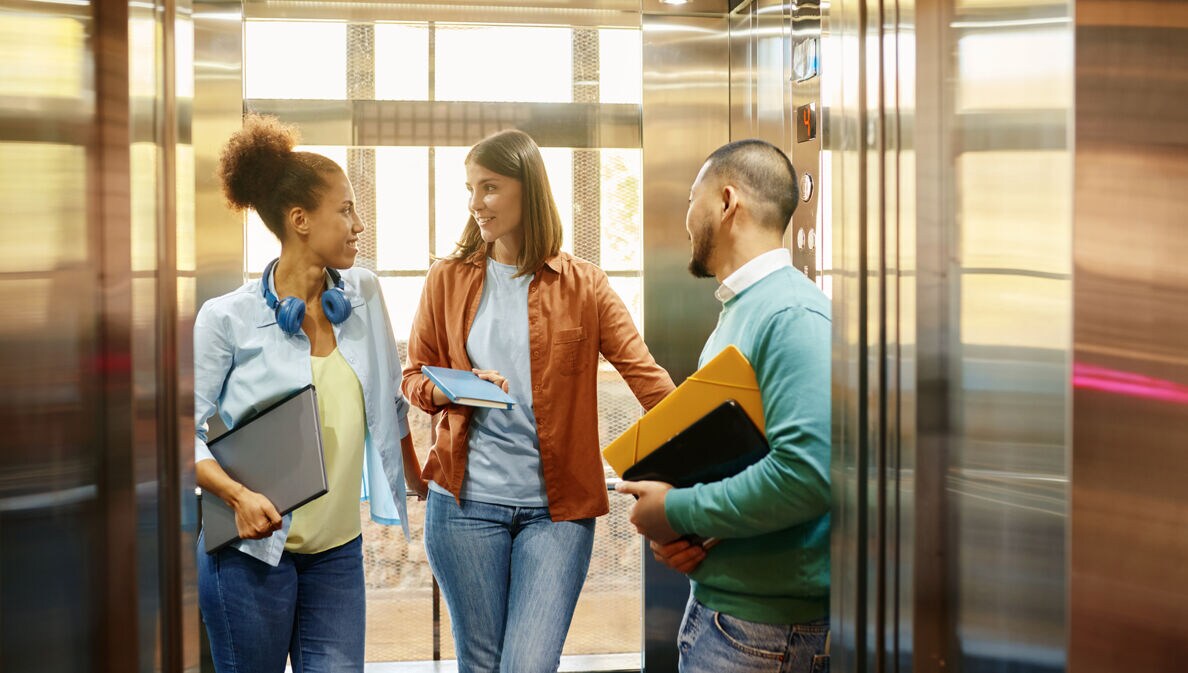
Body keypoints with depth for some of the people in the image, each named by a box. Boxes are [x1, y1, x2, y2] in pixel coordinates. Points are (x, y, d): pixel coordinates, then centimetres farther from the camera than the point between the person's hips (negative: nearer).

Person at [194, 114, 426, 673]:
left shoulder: (364, 295, 4)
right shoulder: (227, 319, -7)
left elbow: (390, 401, 15)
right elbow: (187, 431, -6)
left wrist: (419, 483, 20)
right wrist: (239, 495, -22)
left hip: (338, 549, 4)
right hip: (253, 546, -3)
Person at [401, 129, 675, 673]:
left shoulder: (582, 285, 2)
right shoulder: (448, 279, 7)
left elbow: (645, 373, -4)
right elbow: (414, 377, 12)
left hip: (557, 506, -1)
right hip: (465, 501, 2)